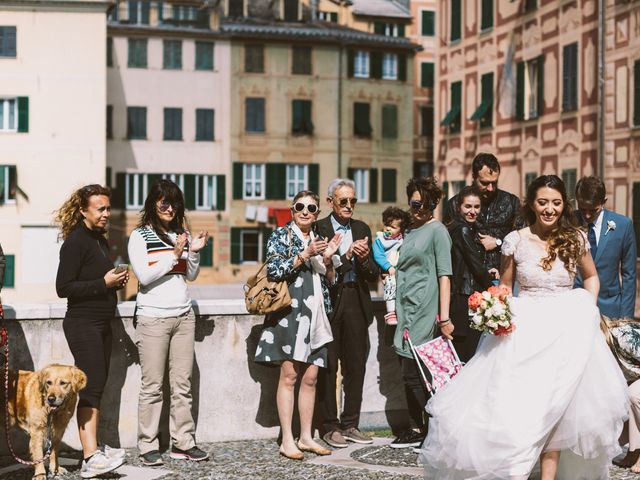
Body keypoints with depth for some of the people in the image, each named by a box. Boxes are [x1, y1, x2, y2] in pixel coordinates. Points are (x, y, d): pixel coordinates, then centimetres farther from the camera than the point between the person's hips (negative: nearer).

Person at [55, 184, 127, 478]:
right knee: (91, 386, -14)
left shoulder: (101, 241, 15)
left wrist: (117, 281, 7)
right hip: (83, 324, -9)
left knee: (97, 386, 11)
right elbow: (63, 288, -17)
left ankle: (93, 449, 17)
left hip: (101, 324, 9)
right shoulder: (76, 242, -13)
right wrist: (104, 283, -19)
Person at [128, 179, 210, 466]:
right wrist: (174, 254, -14)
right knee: (152, 387, -3)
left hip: (183, 316, 5)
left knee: (182, 385, 5)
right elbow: (144, 275, -11)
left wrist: (194, 252, -2)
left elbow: (191, 276, 15)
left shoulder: (181, 234, 12)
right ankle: (148, 447, 2)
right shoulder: (140, 236, -1)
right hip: (153, 318, -5)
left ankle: (183, 443, 10)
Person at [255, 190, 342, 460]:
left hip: (315, 316, 6)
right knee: (289, 376, -7)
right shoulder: (281, 236, 3)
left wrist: (327, 258, 0)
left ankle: (306, 437, 12)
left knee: (310, 378, 5)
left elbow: (330, 281, 18)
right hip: (290, 313, -6)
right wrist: (306, 254, -15)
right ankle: (287, 441, -5)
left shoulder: (318, 240, 19)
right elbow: (274, 270, -11)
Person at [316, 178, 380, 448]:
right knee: (328, 368, 1)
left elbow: (374, 275, 10)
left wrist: (364, 259, -10)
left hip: (356, 305, 5)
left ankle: (350, 425, 18)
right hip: (329, 303, -4)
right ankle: (329, 427, 9)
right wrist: (347, 256, -22)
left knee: (356, 366, 8)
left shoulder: (362, 229, 12)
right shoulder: (318, 228, -3)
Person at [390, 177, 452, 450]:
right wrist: (395, 309, 19)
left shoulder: (437, 230, -6)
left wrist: (444, 317, -19)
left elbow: (444, 276, -13)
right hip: (406, 311, 8)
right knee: (409, 373, 10)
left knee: (414, 372, -8)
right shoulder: (410, 231, 17)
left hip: (425, 313, -8)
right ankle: (417, 429, 18)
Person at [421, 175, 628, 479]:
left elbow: (591, 277, 17)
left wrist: (589, 312, 5)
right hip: (524, 330, -1)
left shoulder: (575, 239, 1)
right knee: (521, 403, -9)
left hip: (567, 331, 1)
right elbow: (504, 287, 10)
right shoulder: (516, 240, -1)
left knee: (555, 407, -2)